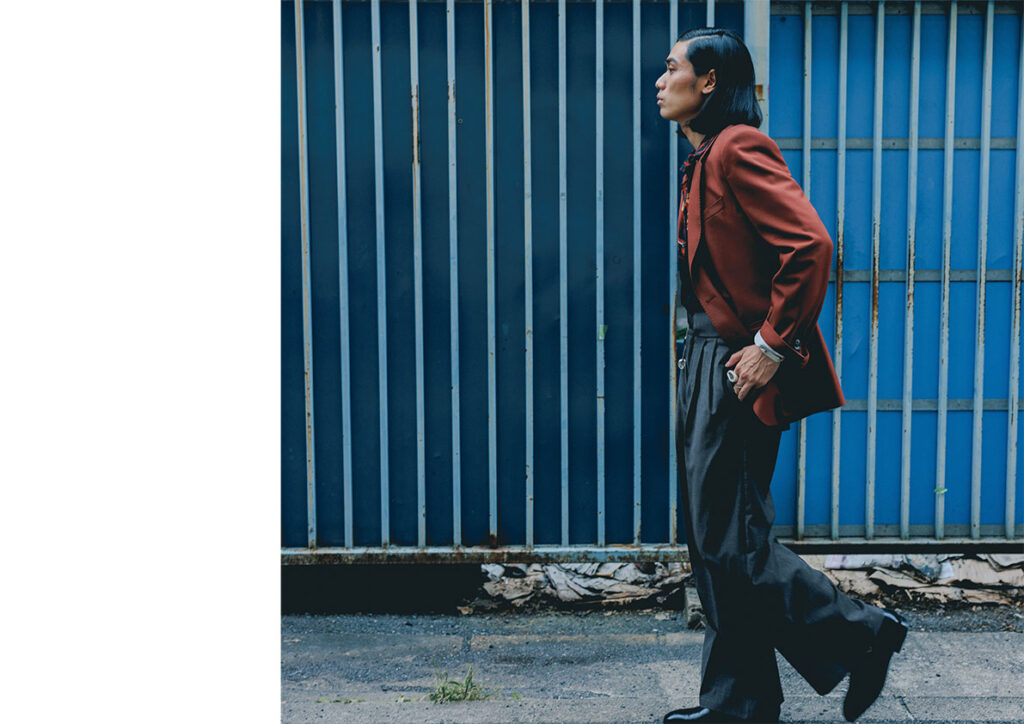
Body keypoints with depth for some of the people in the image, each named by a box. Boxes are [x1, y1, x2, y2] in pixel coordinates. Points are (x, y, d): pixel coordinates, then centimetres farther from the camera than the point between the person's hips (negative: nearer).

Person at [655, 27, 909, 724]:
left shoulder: (739, 148, -14)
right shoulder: (706, 157, 17)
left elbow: (810, 246, -24)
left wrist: (772, 345, -20)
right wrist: (703, 353, 17)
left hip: (741, 370, -10)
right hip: (708, 361, 10)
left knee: (730, 541, -5)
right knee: (714, 542, 12)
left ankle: (863, 634, 11)